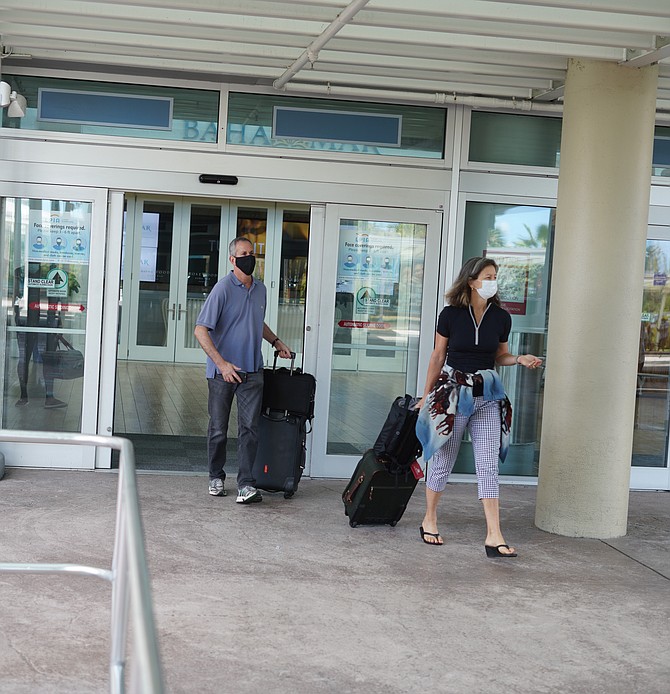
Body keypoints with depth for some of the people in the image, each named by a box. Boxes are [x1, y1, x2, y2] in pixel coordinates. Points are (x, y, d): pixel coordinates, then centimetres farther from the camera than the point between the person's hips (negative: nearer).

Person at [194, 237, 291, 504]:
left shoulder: (260, 289, 11)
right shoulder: (223, 289, -10)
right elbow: (200, 331, -16)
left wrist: (276, 342, 19)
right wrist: (222, 364, -23)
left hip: (252, 371, 4)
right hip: (222, 371, -4)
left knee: (249, 427, -6)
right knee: (218, 429, 7)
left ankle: (246, 484, -7)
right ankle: (216, 477, 25)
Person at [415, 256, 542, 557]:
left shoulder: (501, 318, 3)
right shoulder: (451, 314, -5)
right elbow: (438, 357, 2)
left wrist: (520, 359, -6)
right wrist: (427, 396, 6)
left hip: (487, 396, 2)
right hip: (452, 392, -2)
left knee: (488, 465, -4)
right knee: (443, 461, 8)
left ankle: (493, 536, -6)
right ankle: (429, 520, 27)